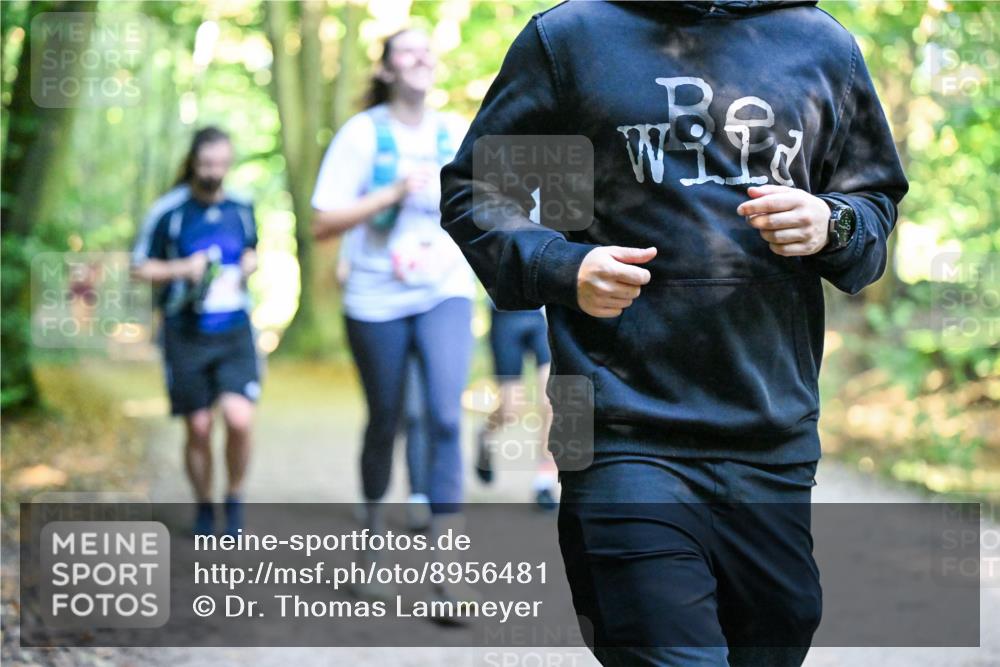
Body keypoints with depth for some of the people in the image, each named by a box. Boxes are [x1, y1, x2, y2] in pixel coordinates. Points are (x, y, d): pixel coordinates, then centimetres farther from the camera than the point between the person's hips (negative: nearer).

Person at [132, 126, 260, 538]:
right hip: (186, 334, -2)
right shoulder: (168, 211, -6)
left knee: (239, 419, -15)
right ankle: (204, 507, 25)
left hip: (235, 333, 2)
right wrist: (183, 269, -15)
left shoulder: (241, 207, 5)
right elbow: (139, 268, 0)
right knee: (199, 429, 3)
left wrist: (249, 266, 3)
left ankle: (234, 498, 8)